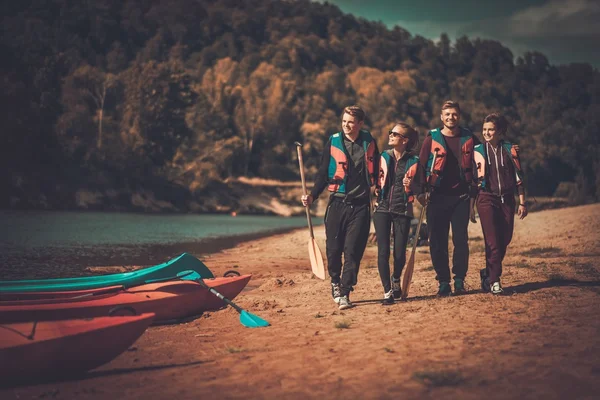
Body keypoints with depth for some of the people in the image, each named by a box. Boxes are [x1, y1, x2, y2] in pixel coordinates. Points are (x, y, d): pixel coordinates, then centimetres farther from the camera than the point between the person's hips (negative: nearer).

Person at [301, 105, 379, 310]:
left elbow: (376, 171, 18)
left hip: (360, 205, 0)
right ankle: (335, 282, 26)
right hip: (337, 203, 0)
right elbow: (323, 174, 4)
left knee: (353, 250, -6)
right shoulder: (333, 142, 2)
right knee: (334, 248, 1)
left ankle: (344, 292, -3)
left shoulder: (369, 143, 5)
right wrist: (312, 195, -7)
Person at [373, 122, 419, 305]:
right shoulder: (384, 157, 6)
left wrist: (409, 186, -14)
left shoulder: (412, 161, 2)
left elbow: (415, 190, 6)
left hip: (403, 210, -1)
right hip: (382, 208, 1)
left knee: (400, 253, -1)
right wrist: (374, 198, -1)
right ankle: (387, 291, 4)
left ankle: (396, 280, 30)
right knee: (383, 251, -7)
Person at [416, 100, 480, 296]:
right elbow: (421, 165, 1)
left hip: (461, 196, 1)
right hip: (437, 197, -1)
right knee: (438, 241, -1)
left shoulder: (469, 138, 6)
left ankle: (459, 281, 8)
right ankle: (443, 282, 6)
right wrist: (422, 191, -8)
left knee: (461, 240, 0)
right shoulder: (432, 138, 2)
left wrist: (475, 186, 8)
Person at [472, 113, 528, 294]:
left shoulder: (510, 150, 7)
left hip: (507, 199, 2)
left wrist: (522, 202, 4)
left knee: (505, 240, 4)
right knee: (492, 242, -10)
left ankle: (488, 273, 23)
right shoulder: (478, 151, 4)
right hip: (487, 199, -2)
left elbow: (519, 177, 9)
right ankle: (494, 280, -3)